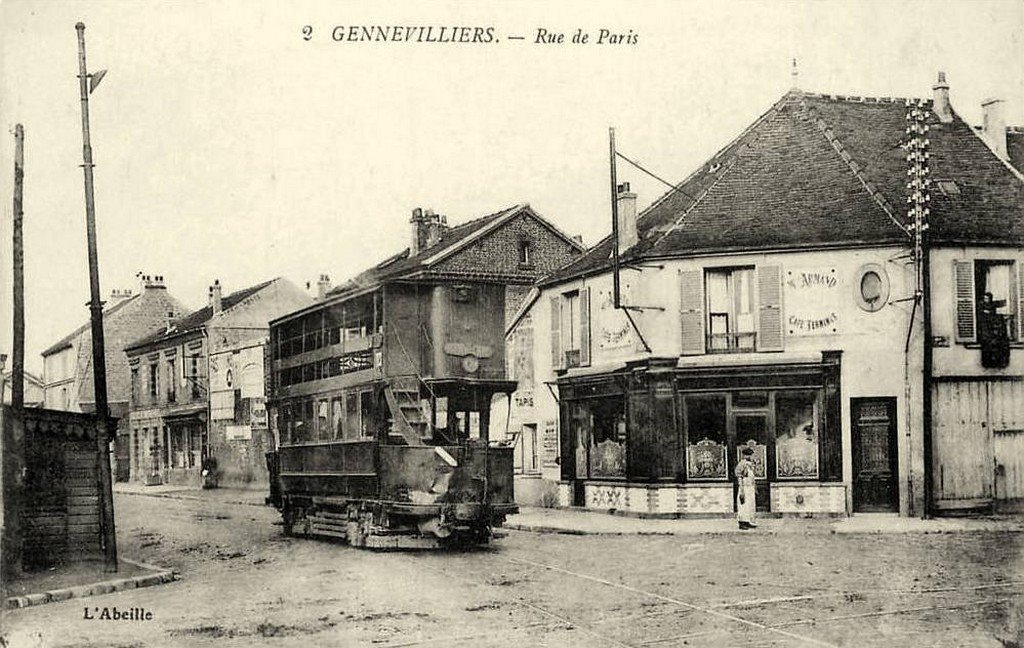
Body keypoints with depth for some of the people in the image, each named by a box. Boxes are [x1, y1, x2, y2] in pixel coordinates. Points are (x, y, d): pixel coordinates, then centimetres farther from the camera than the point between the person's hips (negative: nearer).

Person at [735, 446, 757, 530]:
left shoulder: (750, 464, 12)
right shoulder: (741, 464, -16)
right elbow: (739, 478, -18)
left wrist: (754, 488, 21)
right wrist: (741, 491, -22)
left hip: (750, 488, 9)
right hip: (744, 488, -9)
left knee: (750, 505, 11)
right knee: (744, 505, -8)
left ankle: (748, 522, 18)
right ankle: (742, 523, -4)